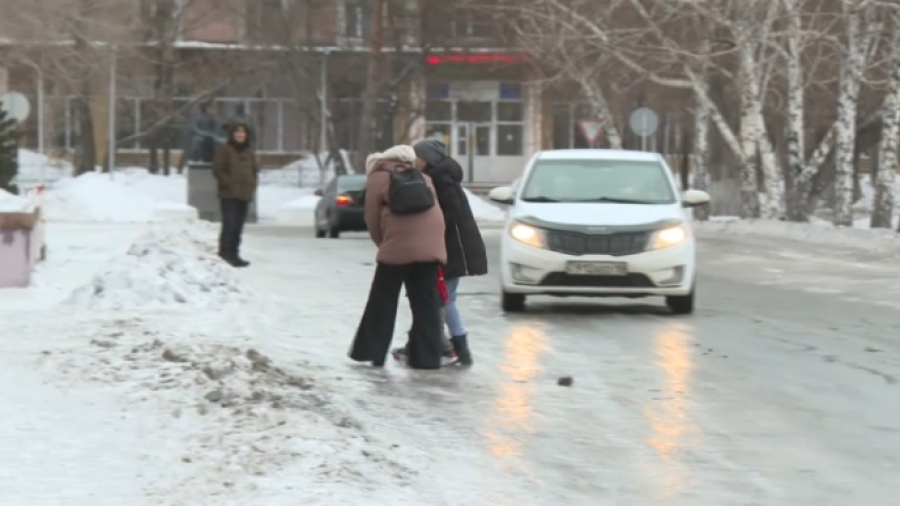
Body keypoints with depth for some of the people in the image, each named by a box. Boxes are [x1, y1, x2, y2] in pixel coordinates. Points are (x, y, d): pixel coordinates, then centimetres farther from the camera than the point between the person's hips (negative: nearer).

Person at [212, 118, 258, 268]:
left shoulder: (249, 152, 14)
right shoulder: (224, 150, -4)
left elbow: (255, 170, 21)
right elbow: (218, 170, -7)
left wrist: (252, 185, 4)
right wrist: (230, 183, -14)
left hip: (245, 194, 6)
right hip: (229, 194, -6)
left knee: (238, 227, 9)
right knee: (229, 224, -13)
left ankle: (233, 254, 14)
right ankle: (226, 253, -11)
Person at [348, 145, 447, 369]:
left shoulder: (377, 179, 9)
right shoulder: (423, 178, 25)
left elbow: (372, 221, 7)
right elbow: (435, 210, 21)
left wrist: (383, 244, 19)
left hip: (398, 246, -4)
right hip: (431, 246, 4)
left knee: (383, 299, 7)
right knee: (426, 302, 8)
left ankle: (371, 352, 8)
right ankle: (427, 357, 6)